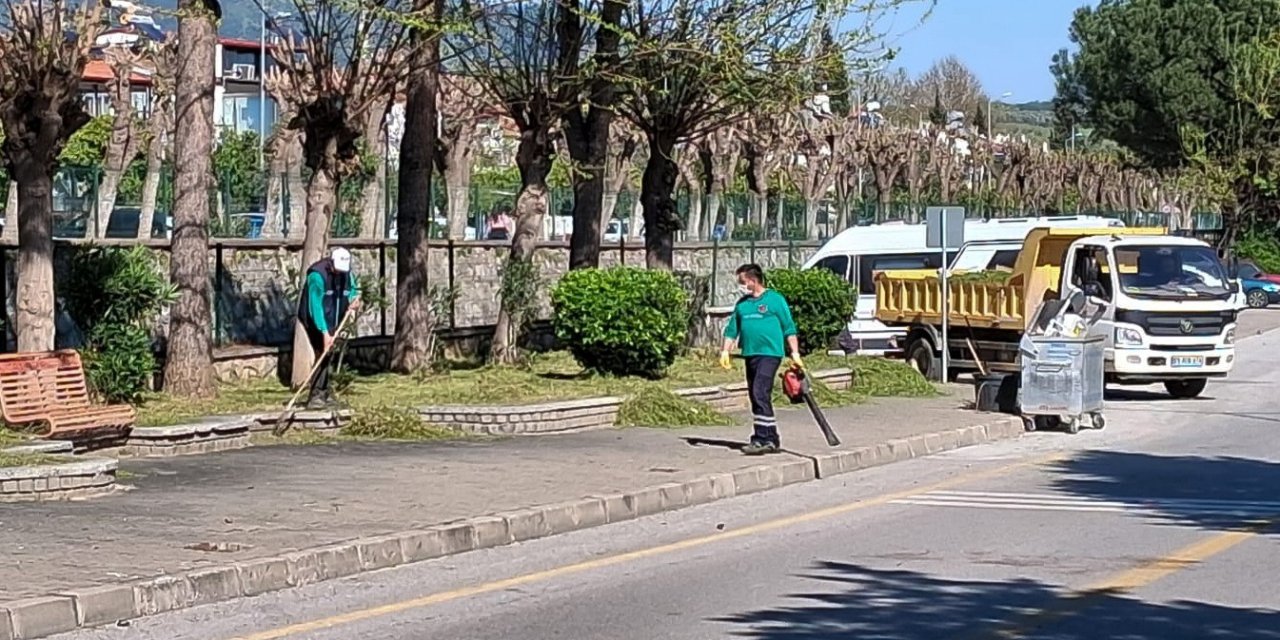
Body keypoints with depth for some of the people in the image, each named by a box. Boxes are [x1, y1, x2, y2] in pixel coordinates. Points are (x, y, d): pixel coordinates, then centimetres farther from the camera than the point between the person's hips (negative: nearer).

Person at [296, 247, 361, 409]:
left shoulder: (346, 273, -2)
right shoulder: (317, 275, -24)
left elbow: (353, 288, 19)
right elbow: (315, 305, -26)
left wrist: (355, 298, -5)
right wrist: (324, 332, -31)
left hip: (333, 321, 7)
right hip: (315, 321, -7)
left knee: (327, 354, 10)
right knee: (323, 353, -15)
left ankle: (324, 393, 19)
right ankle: (315, 395, -16)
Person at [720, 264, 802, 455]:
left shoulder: (775, 299, -1)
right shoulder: (742, 304, 15)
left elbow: (789, 329, -1)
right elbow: (732, 330, 17)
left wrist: (795, 353, -5)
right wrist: (725, 351, 5)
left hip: (769, 353, -7)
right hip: (750, 354, 7)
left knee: (760, 394, -18)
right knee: (756, 397, 9)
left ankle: (762, 439, -19)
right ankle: (772, 440, 17)